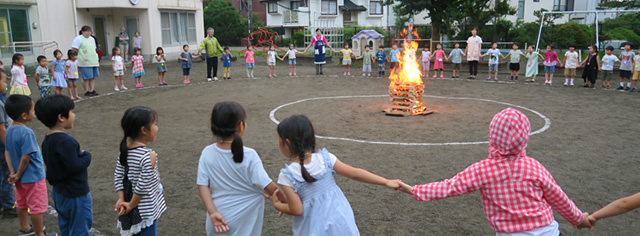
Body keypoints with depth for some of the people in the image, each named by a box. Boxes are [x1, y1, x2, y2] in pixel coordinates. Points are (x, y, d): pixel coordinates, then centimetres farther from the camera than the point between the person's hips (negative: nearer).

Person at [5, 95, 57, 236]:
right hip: (33, 177, -8)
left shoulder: (9, 130, -1)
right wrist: (18, 175, -12)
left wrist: (13, 172, 0)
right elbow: (26, 157, -26)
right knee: (37, 207, 7)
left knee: (22, 203, 23)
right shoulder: (26, 133, -27)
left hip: (21, 178, 8)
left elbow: (7, 153, 3)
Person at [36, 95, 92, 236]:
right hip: (76, 194, -9)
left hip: (59, 192, 10)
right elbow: (75, 167, -30)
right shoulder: (66, 141, -28)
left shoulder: (47, 140, 3)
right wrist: (86, 156, -12)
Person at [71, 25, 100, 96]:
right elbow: (73, 51, -8)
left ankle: (92, 90, 11)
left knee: (93, 77, 4)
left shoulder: (92, 39, 18)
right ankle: (86, 91, 4)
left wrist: (97, 60, 19)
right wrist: (75, 60, -12)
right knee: (86, 77, -5)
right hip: (85, 62, -7)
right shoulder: (78, 39, -4)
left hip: (94, 62, 7)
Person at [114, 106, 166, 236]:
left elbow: (118, 177, 1)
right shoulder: (148, 156, -25)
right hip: (145, 211, -8)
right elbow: (143, 186, -22)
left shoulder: (125, 150, -1)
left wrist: (121, 199, -2)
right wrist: (131, 205, -10)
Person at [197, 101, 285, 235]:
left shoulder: (207, 153, -9)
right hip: (243, 223, -3)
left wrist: (213, 212, -11)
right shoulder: (249, 156, -20)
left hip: (217, 220, 4)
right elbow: (269, 187, -17)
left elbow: (203, 186, -10)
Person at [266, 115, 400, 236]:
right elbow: (355, 173, -6)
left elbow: (297, 210, -15)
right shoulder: (325, 158, -9)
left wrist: (276, 204, 4)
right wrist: (386, 182, 2)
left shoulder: (287, 176, -17)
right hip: (340, 223, 3)